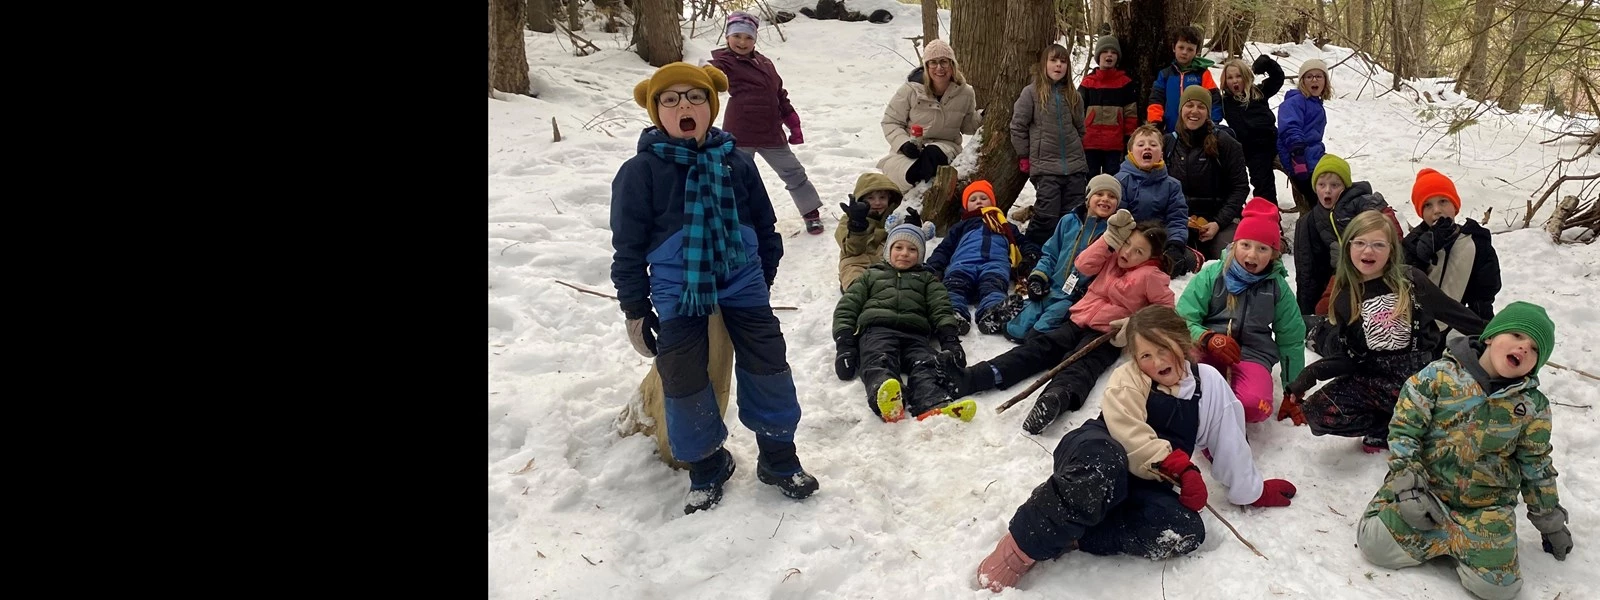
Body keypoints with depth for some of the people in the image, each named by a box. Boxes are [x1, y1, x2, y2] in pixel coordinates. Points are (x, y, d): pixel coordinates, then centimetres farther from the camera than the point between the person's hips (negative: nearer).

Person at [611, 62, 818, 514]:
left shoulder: (735, 163, -1)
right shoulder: (640, 171, -10)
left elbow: (765, 225, 11)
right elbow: (628, 246, -5)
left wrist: (763, 279, 15)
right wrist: (635, 309, -4)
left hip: (741, 280, 2)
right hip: (677, 290, -2)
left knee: (768, 364, 0)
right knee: (683, 380, -6)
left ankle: (779, 457, 17)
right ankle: (706, 465, 16)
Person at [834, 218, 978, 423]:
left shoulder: (927, 279, 36)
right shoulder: (871, 275, 34)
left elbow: (941, 309, 18)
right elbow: (846, 309, 21)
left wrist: (950, 339, -4)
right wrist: (845, 343, 2)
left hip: (914, 334, 2)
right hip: (876, 330, -2)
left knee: (926, 365, -32)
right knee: (880, 362, -37)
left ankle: (934, 407, -63)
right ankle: (888, 401, -69)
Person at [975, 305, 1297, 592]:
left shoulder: (1208, 381, 10)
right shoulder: (1129, 380, 1)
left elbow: (1229, 443, 17)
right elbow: (1131, 437, -14)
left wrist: (1252, 491, 21)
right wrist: (1181, 468, -20)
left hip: (1139, 486, 4)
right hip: (1093, 454, -4)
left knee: (1187, 531, -29)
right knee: (1105, 466, -43)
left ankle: (1068, 533, -26)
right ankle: (1023, 545, -34)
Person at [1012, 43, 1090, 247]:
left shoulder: (1073, 96, 11)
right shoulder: (1031, 92, -2)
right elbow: (1018, 126, 0)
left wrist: (1075, 150, 17)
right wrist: (1025, 156, 2)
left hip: (1075, 166, 4)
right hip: (1045, 167, -4)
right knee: (1047, 217, -11)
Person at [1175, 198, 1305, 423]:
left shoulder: (1278, 287, 6)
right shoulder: (1211, 275, 0)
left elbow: (1291, 340, 14)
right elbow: (1183, 320, -5)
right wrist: (1208, 339, -26)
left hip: (1252, 355, 1)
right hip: (1207, 350, -1)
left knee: (1254, 406, -33)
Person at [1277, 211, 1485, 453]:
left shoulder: (1411, 280, -4)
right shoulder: (1344, 299, 2)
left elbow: (1454, 313, 7)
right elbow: (1350, 357, 2)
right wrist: (1311, 373, -12)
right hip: (1374, 380, 2)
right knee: (1317, 412, -21)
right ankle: (1393, 427, -3)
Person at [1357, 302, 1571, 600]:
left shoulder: (1532, 406, -1)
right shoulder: (1439, 375, -8)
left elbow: (1537, 467, 10)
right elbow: (1404, 427, -7)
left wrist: (1551, 522, 15)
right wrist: (1408, 482, -15)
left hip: (1486, 506, 1)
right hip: (1426, 489, -1)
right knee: (1375, 544, -21)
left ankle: (1444, 540, 8)